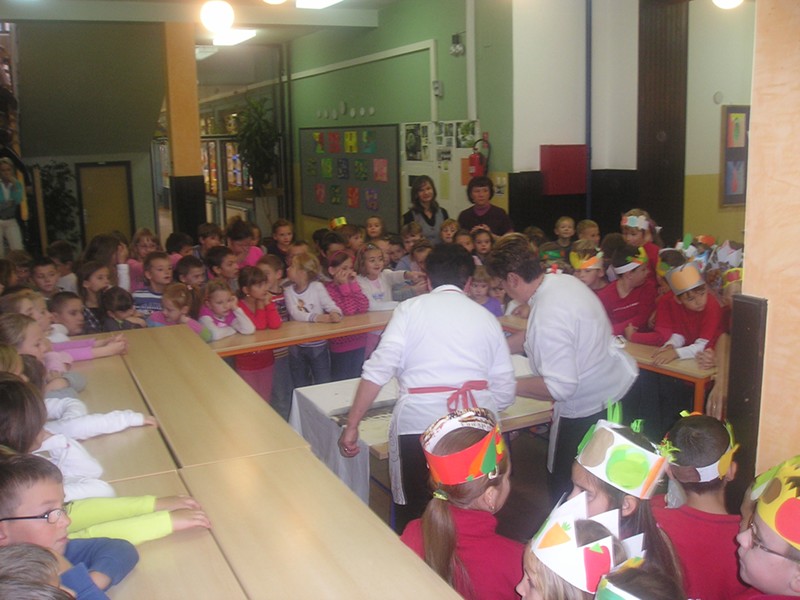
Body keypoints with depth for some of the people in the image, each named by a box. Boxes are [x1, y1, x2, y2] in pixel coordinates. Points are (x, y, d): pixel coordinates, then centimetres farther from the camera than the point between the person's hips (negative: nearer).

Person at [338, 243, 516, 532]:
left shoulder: (411, 308, 5)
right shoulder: (486, 316, 13)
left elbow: (378, 370, -5)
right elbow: (504, 390, 10)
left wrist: (351, 426, -1)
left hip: (419, 424, -2)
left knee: (415, 519, 13)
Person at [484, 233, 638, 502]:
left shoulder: (548, 315, -31)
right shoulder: (562, 280, -3)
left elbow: (560, 387, -30)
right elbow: (536, 335, 13)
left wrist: (511, 385, -19)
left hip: (592, 408, -10)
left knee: (565, 485, 11)